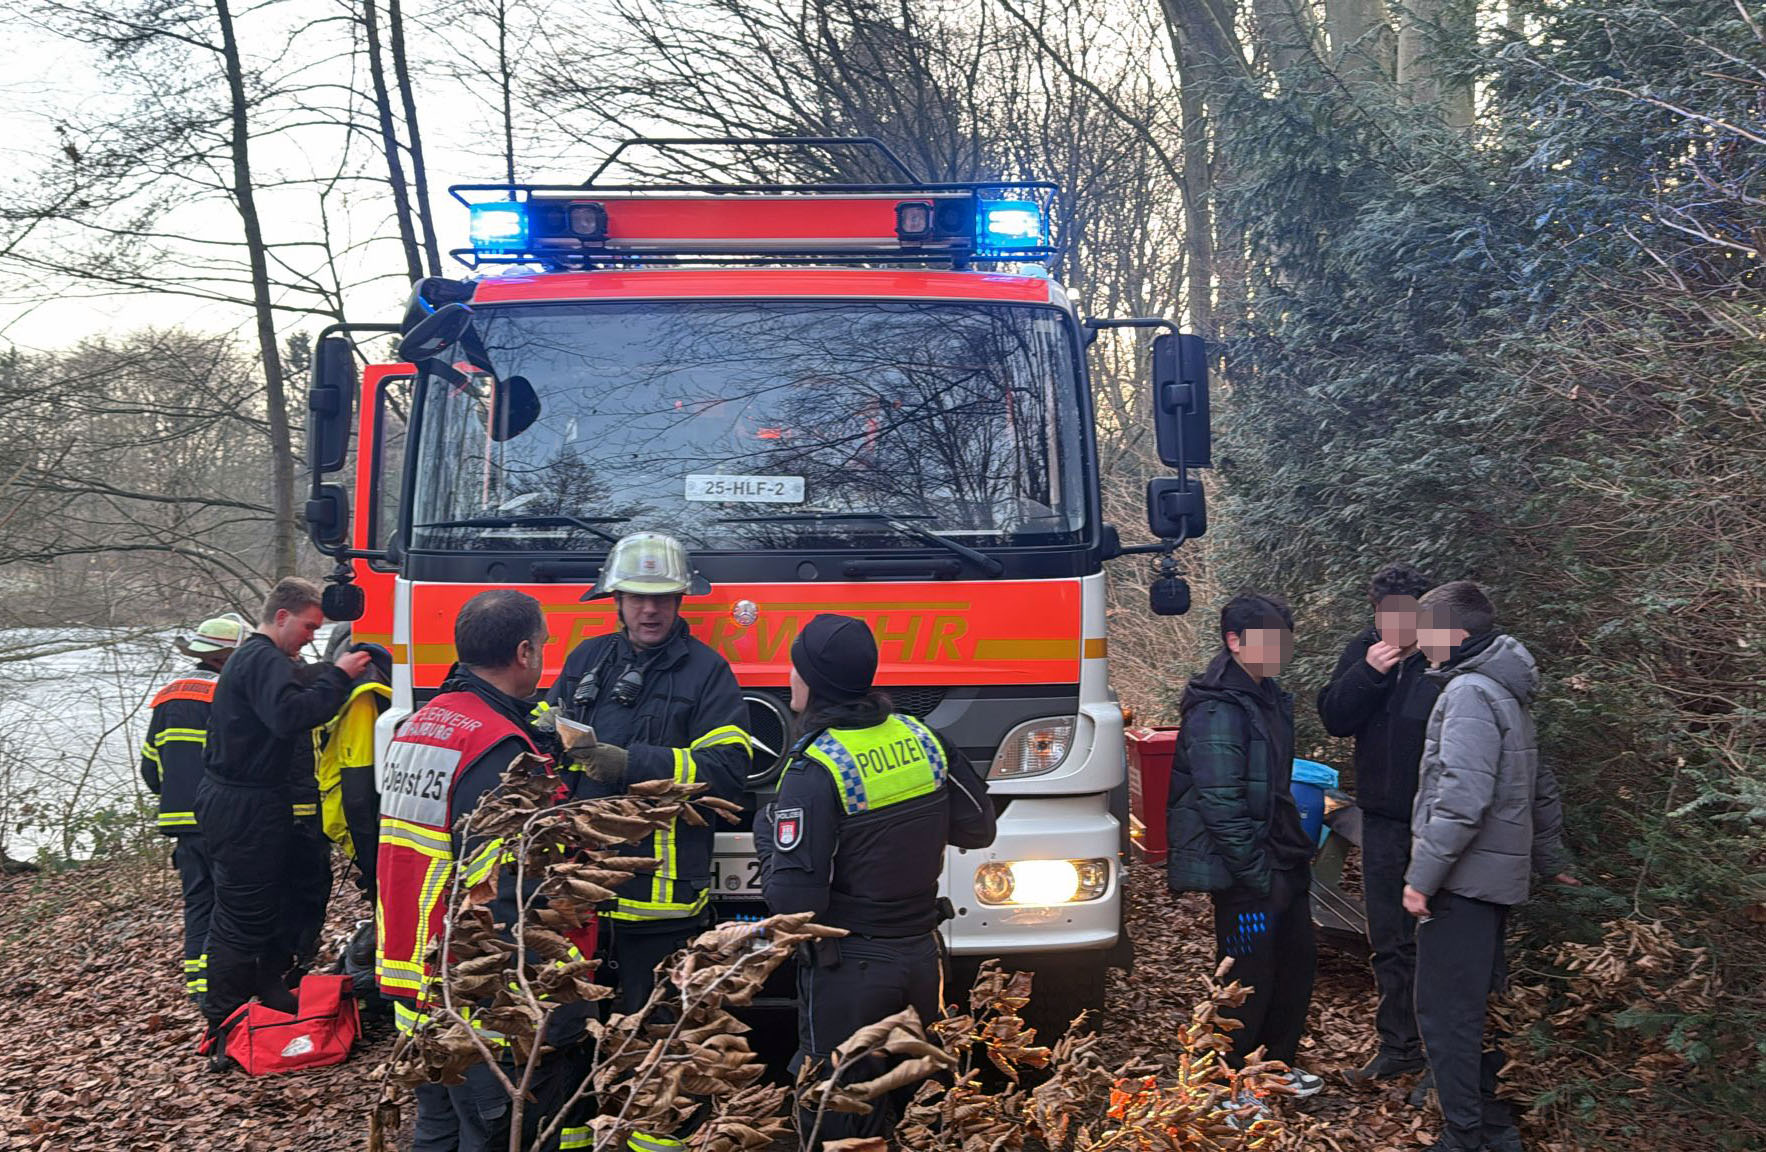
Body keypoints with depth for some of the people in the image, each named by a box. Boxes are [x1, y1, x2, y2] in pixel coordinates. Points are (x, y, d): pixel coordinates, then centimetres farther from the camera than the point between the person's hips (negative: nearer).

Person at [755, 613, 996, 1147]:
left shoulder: (815, 769, -21)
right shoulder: (922, 738, -2)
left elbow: (793, 898, -23)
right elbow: (978, 830, 10)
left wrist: (767, 832, -6)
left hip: (848, 970, -6)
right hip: (922, 957, 6)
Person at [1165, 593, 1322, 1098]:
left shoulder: (1267, 696, 11)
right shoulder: (1217, 711, -20)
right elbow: (1221, 806, -23)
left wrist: (1296, 853, 17)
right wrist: (1260, 876, -21)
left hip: (1280, 861, 10)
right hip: (1244, 871, -10)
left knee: (1298, 958, 18)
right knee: (1248, 977, 0)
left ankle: (1277, 1063, 36)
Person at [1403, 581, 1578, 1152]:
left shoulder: (1469, 692, -15)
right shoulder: (1507, 694, 16)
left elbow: (1462, 798, -24)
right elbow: (1541, 788, 24)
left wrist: (1422, 876, -21)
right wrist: (1552, 859, 33)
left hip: (1464, 878, -10)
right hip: (1498, 875, 10)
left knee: (1445, 1013, -4)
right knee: (1481, 1007, 18)